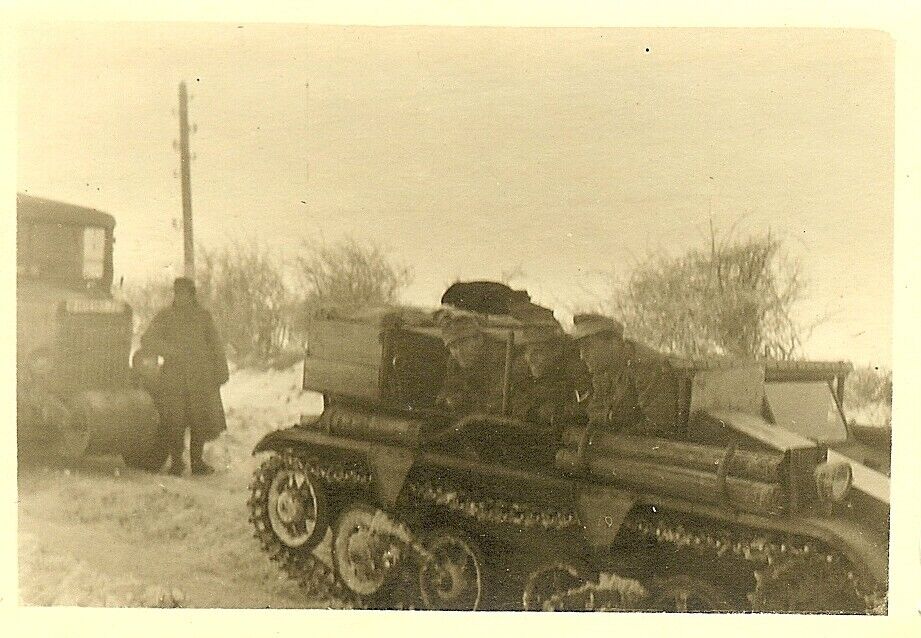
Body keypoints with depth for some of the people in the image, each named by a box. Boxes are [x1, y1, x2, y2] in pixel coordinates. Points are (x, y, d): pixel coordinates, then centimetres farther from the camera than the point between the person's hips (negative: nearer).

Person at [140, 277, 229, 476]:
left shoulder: (203, 316, 9)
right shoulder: (165, 316, 6)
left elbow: (215, 346, 12)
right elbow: (147, 341, 0)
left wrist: (220, 373, 7)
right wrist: (170, 349, -17)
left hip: (201, 377, 1)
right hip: (173, 377, -1)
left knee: (200, 420, 3)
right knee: (174, 422, -3)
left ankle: (197, 461, 15)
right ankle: (176, 461, 10)